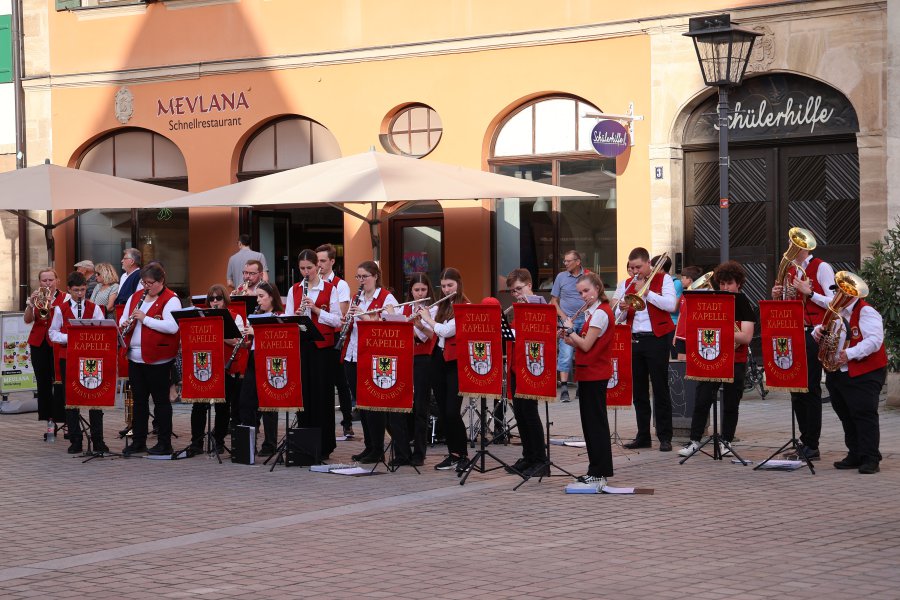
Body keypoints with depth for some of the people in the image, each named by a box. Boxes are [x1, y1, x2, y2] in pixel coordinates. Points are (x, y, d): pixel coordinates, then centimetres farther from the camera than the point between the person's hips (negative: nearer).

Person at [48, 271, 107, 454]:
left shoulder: (94, 308, 4)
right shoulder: (60, 309, 3)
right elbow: (52, 333, 4)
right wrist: (67, 338, -14)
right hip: (67, 357, 0)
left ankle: (98, 440, 5)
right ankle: (75, 440, 11)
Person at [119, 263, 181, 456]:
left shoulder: (170, 300, -9)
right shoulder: (135, 297, 14)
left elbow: (172, 327, -21)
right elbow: (123, 319, 18)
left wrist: (145, 319, -22)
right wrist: (124, 324, -6)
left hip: (157, 359, -7)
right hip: (135, 358, 7)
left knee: (160, 400, 0)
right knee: (139, 400, 12)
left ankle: (165, 443, 7)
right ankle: (138, 441, 19)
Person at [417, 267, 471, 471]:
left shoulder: (465, 307, -9)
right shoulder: (442, 306, 14)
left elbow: (446, 330, -18)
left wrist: (428, 319, -4)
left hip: (455, 362, -7)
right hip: (438, 359, 7)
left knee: (452, 411, -11)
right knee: (443, 411, 8)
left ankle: (463, 455, -1)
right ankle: (453, 454, 15)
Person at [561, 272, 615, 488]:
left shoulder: (600, 313, -15)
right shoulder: (592, 312, 15)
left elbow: (586, 345, -19)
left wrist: (570, 329, -7)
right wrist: (569, 339, 1)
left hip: (595, 374, -10)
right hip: (589, 373, 10)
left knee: (595, 421, -6)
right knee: (590, 421, 12)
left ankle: (601, 471, -2)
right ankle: (595, 469, 18)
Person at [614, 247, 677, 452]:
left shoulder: (663, 279, 1)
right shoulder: (625, 285, 12)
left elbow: (670, 305, -15)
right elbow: (616, 316, 11)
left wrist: (645, 291, -14)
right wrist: (622, 309, -11)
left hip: (656, 340, -5)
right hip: (633, 340, 5)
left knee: (660, 389, -3)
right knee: (639, 391, 7)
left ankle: (665, 437, 0)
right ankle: (643, 435, 14)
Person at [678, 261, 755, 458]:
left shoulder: (744, 305, -3)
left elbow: (746, 337, -13)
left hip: (736, 362, -2)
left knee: (731, 404, 5)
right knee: (701, 401, -2)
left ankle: (726, 441, 17)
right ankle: (694, 440, 3)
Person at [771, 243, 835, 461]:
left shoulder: (822, 268, -5)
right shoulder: (789, 271, 16)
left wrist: (809, 292, -17)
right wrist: (778, 297, 1)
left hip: (814, 334, -7)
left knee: (811, 389, -5)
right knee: (795, 388, 7)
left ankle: (812, 445, 0)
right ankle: (805, 441, 15)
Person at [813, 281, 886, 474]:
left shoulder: (866, 312, -10)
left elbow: (874, 340, -20)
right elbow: (823, 328, 26)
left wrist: (850, 354, -28)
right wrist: (818, 331, 0)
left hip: (864, 374, -8)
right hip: (837, 374, 8)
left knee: (864, 414, -12)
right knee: (846, 415, 11)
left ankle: (870, 459, -11)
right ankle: (855, 455, 19)